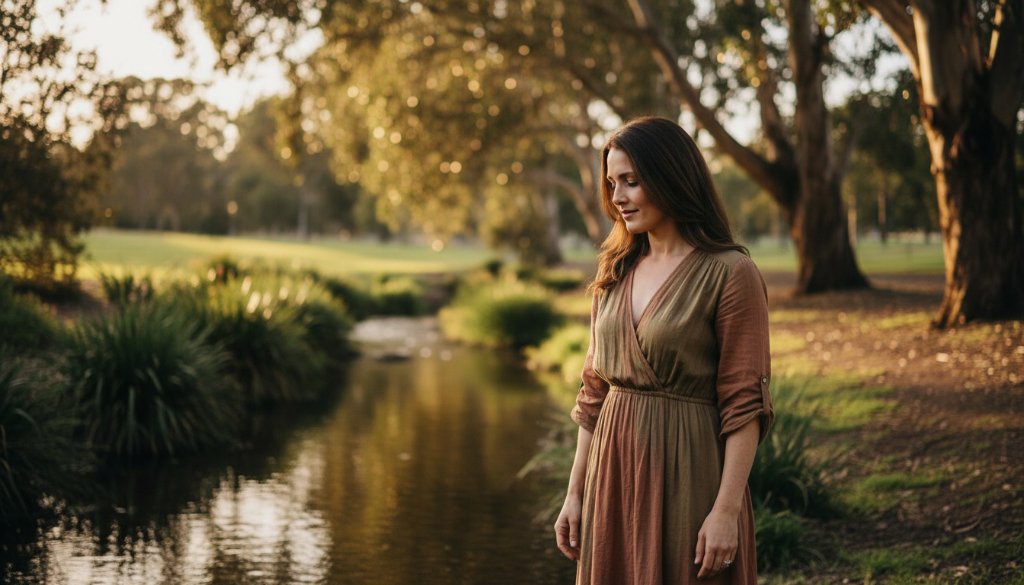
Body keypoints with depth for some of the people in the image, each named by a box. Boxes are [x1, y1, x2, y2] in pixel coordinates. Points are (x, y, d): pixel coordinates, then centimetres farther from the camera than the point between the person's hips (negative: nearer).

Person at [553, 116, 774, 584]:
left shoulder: (730, 274, -10)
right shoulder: (616, 271, 8)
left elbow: (745, 404, -12)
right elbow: (595, 391, 11)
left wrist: (727, 510, -17)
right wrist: (575, 493, 9)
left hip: (687, 475, -6)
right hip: (614, 473, 6)